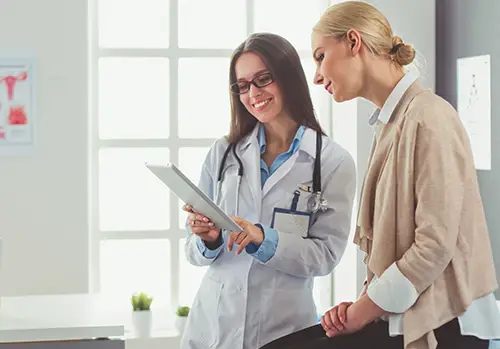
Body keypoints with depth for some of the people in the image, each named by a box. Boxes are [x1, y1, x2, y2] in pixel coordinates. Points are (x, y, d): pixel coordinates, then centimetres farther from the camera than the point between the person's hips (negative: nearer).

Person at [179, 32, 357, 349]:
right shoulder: (224, 153, 4)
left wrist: (264, 239, -22)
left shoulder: (333, 162, -5)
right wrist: (208, 240, -15)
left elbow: (326, 254, -8)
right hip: (213, 322, 2)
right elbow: (195, 252, 6)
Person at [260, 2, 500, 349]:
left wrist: (359, 314, -12)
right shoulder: (391, 122, 14)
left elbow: (436, 245, -19)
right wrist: (361, 303, 0)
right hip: (398, 316, 8)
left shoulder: (427, 118, -13)